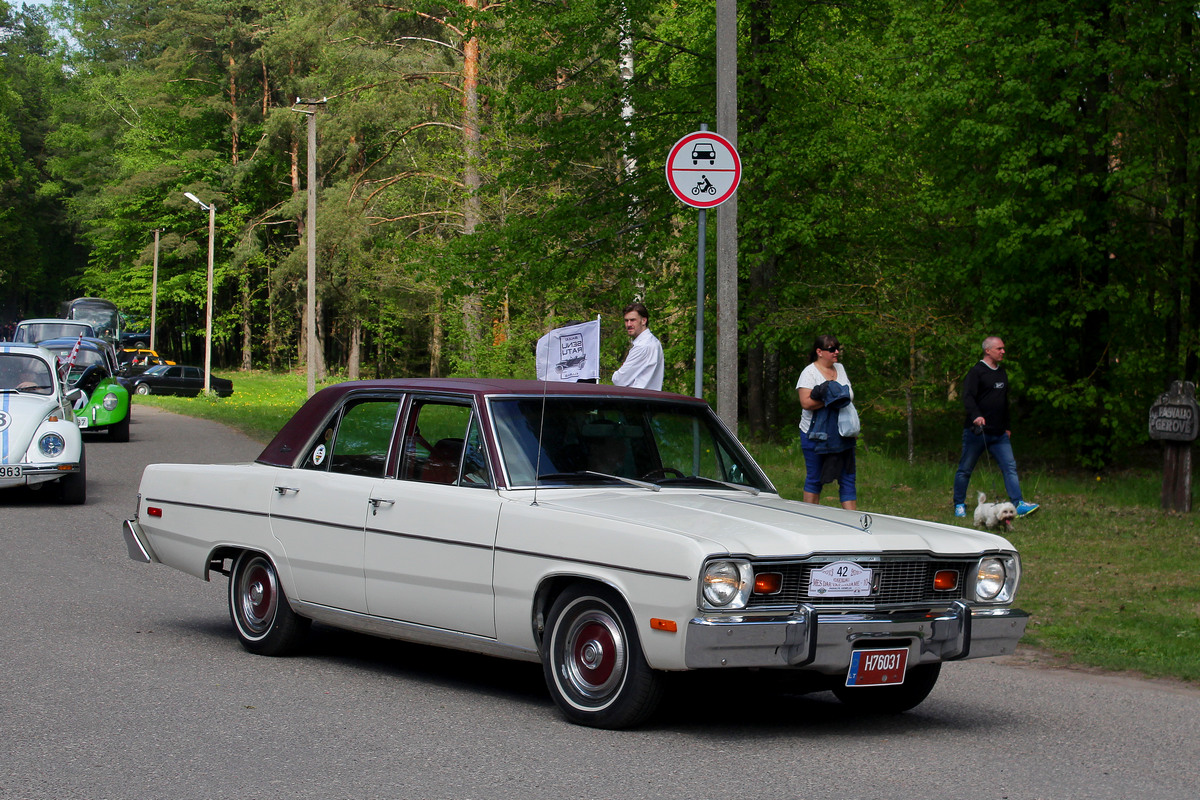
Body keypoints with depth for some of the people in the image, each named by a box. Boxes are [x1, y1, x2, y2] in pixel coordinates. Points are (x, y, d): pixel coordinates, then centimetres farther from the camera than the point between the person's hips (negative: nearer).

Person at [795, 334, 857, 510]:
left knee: (848, 477, 2)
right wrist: (831, 400, -22)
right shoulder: (809, 372, -8)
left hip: (842, 435, 6)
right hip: (815, 435, -6)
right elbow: (806, 403, -20)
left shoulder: (840, 368, 13)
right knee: (814, 479, 3)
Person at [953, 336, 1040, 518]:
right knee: (965, 469, 3)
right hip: (976, 432, -6)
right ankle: (959, 505, 16)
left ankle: (1019, 505, -10)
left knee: (1009, 467, -5)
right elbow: (967, 396, -19)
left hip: (999, 434, 6)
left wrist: (1006, 427, 25)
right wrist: (976, 415, -36)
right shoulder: (977, 371, -7)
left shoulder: (1002, 373, 17)